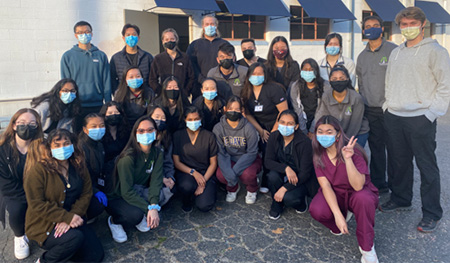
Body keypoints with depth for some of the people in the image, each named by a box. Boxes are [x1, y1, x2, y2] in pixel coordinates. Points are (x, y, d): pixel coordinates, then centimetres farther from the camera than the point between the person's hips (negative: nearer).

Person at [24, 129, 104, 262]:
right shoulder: (38, 169, -15)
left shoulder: (78, 166, 2)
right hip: (44, 224, -5)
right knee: (75, 238, -33)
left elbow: (86, 194, 0)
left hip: (72, 220, 5)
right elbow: (36, 204, -18)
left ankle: (60, 249, 18)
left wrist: (73, 215, -18)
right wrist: (67, 217, -23)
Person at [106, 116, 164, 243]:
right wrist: (149, 209, -33)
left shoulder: (157, 153, -9)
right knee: (135, 215, -34)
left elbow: (155, 181, -15)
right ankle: (113, 221, 1)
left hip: (140, 192, 5)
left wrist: (154, 207, -31)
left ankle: (141, 216, 4)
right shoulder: (128, 157, -27)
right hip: (117, 197, -5)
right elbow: (126, 192, -27)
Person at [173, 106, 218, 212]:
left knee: (205, 206, -22)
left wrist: (204, 181, -13)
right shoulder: (178, 136, 2)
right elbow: (176, 162, 0)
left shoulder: (209, 136, 1)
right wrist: (193, 172, -16)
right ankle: (187, 202, 2)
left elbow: (213, 163, 2)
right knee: (187, 186, -36)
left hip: (206, 173, 0)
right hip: (185, 172, 0)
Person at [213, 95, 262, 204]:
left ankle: (252, 190, 8)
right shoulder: (218, 128, -12)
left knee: (247, 175, -33)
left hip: (248, 159, -2)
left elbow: (251, 153, -17)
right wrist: (228, 171, -30)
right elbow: (220, 153, -11)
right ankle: (233, 189, 11)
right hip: (229, 159, 2)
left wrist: (235, 170, -28)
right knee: (220, 175, -28)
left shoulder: (248, 128, -18)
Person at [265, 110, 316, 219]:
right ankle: (277, 204, -2)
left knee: (288, 198, -30)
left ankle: (301, 201, 8)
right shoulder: (274, 137, -11)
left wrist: (284, 188, -26)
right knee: (272, 176, -30)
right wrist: (286, 168, -29)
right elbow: (268, 161, -11)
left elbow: (305, 172, -21)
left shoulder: (305, 142, -23)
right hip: (283, 175, 4)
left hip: (301, 179, -4)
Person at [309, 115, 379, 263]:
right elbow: (325, 186, -16)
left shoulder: (353, 150, -23)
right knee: (316, 210, -29)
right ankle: (341, 221, 9)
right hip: (335, 194, 3)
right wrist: (338, 215, -28)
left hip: (360, 193, -3)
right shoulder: (318, 154, -11)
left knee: (363, 198, -39)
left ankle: (367, 248, -15)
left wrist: (347, 159, -44)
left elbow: (358, 186, -32)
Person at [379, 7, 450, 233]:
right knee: (398, 162, 15)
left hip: (420, 119, -6)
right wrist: (389, 104, 12)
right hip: (393, 117, 6)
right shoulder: (395, 53, 16)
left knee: (427, 167, 0)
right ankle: (400, 199, 32)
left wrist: (431, 111, -13)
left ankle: (431, 213, 11)